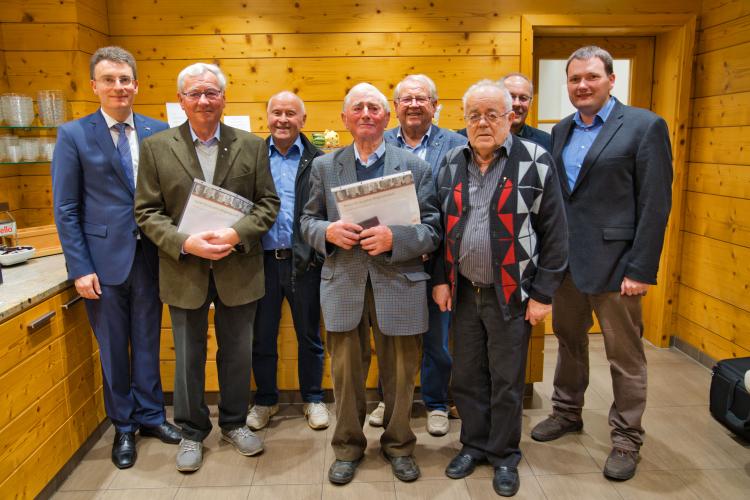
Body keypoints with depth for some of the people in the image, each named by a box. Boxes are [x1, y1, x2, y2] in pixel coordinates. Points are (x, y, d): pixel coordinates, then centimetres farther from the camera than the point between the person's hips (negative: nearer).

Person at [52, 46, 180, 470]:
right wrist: (80, 269, -9)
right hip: (104, 260, -2)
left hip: (149, 257, 2)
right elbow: (66, 210, -4)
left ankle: (150, 415, 32)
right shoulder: (74, 135, -4)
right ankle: (123, 427, 29)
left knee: (148, 343, 14)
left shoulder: (158, 132, 2)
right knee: (113, 349, 12)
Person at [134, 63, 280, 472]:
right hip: (184, 270, 0)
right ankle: (192, 432, 31)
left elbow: (268, 203, -1)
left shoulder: (252, 146, 0)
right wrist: (185, 243, -18)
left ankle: (234, 423, 35)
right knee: (188, 357, 13)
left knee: (237, 352, 14)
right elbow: (147, 212, -3)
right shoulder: (156, 147, -1)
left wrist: (237, 233, -17)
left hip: (237, 269, 1)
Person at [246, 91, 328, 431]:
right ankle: (265, 400, 32)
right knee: (261, 336, 12)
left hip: (304, 261, -1)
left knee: (309, 335, 12)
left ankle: (313, 398, 30)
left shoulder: (318, 160, 0)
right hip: (263, 260, 2)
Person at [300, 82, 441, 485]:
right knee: (346, 373, 11)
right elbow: (308, 223, 10)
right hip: (343, 285, 1)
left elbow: (432, 231, -1)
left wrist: (394, 238, -19)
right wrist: (328, 232, -13)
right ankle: (347, 447, 32)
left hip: (398, 285, -1)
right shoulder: (324, 166, 8)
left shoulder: (415, 167, 2)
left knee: (399, 375, 11)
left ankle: (398, 445, 34)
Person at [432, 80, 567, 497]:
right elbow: (440, 227, 10)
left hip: (511, 293, -3)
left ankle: (505, 455, 30)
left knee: (507, 381, 9)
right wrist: (440, 279, 5)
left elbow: (555, 233, -8)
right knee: (467, 377, 15)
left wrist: (543, 294, -9)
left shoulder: (536, 162, -8)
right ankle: (473, 445, 35)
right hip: (463, 290, 4)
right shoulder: (451, 164, 6)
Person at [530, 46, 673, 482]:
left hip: (613, 261, -5)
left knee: (625, 354, 6)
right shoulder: (561, 131, 11)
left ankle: (627, 438, 24)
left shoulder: (645, 126, -7)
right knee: (569, 340, 19)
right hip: (564, 258, 6)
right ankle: (568, 412, 38)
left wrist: (641, 270, -15)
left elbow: (656, 204, -11)